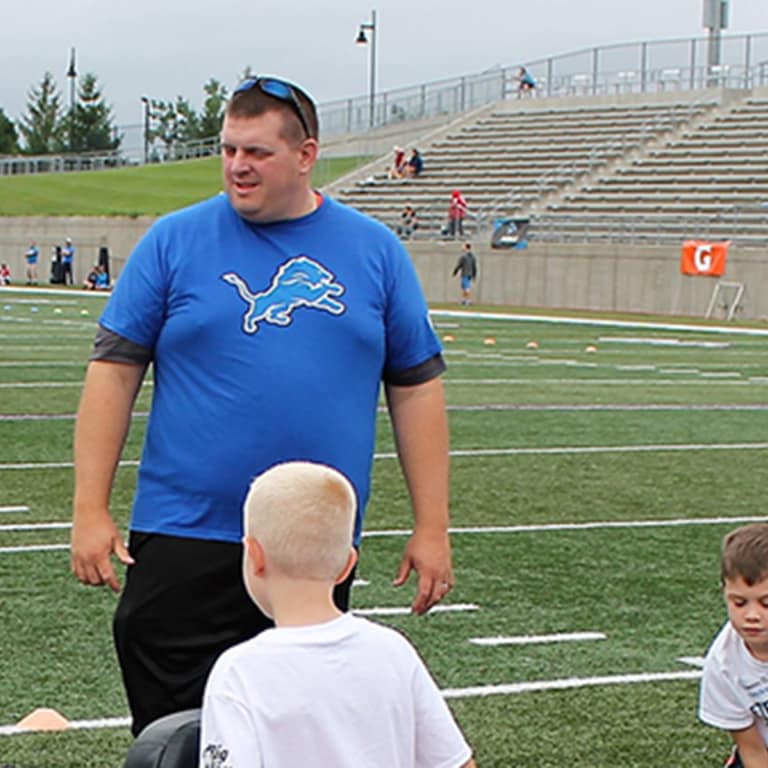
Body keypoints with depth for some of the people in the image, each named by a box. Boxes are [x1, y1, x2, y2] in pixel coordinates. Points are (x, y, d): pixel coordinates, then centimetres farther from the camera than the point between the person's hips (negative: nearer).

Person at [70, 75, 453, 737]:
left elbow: (417, 388, 8)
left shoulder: (376, 251, 6)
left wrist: (432, 527, 5)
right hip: (184, 542, -2)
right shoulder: (174, 240, 2)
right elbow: (114, 371, 1)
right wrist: (90, 510, -5)